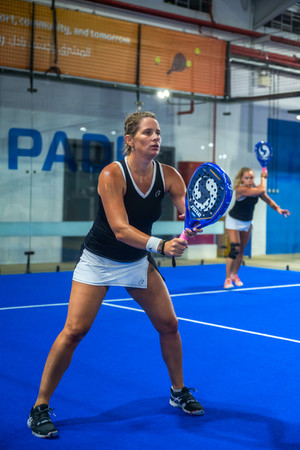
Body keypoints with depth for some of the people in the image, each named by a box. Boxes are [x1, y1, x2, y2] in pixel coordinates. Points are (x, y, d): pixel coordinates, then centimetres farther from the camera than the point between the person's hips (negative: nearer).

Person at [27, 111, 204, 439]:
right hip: (98, 261, -5)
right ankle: (40, 408, 0)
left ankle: (178, 392, 28)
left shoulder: (168, 175, -10)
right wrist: (160, 245, -48)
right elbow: (120, 229, -33)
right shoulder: (112, 174, -24)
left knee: (169, 325, 3)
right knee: (74, 330, -14)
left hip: (139, 261, 5)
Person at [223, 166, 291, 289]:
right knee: (235, 249, -16)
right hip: (233, 221, -6)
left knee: (241, 250, 12)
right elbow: (262, 190, -40)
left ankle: (234, 275, 28)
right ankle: (228, 278, -8)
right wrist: (263, 177, -25)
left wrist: (278, 208, -29)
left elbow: (268, 200, -12)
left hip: (247, 223, 6)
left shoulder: (256, 189, -10)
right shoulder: (240, 189, -32)